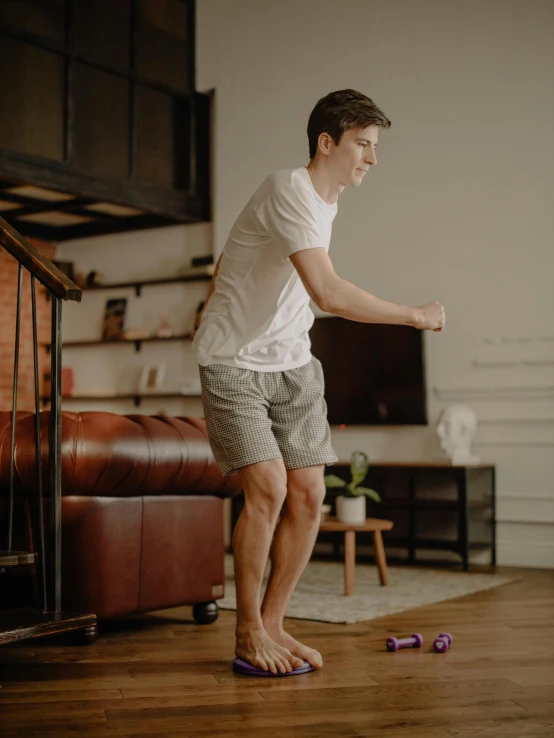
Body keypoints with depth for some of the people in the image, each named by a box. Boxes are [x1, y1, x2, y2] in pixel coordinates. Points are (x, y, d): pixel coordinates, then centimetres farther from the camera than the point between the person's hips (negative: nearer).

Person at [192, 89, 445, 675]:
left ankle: (271, 624, 14)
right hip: (233, 364, -8)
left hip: (293, 364, 8)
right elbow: (328, 293, -33)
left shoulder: (327, 199, 9)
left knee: (308, 494, 0)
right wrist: (416, 315, -24)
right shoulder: (290, 191, -20)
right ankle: (247, 633, -1)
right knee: (268, 488, -18)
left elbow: (230, 258, 20)